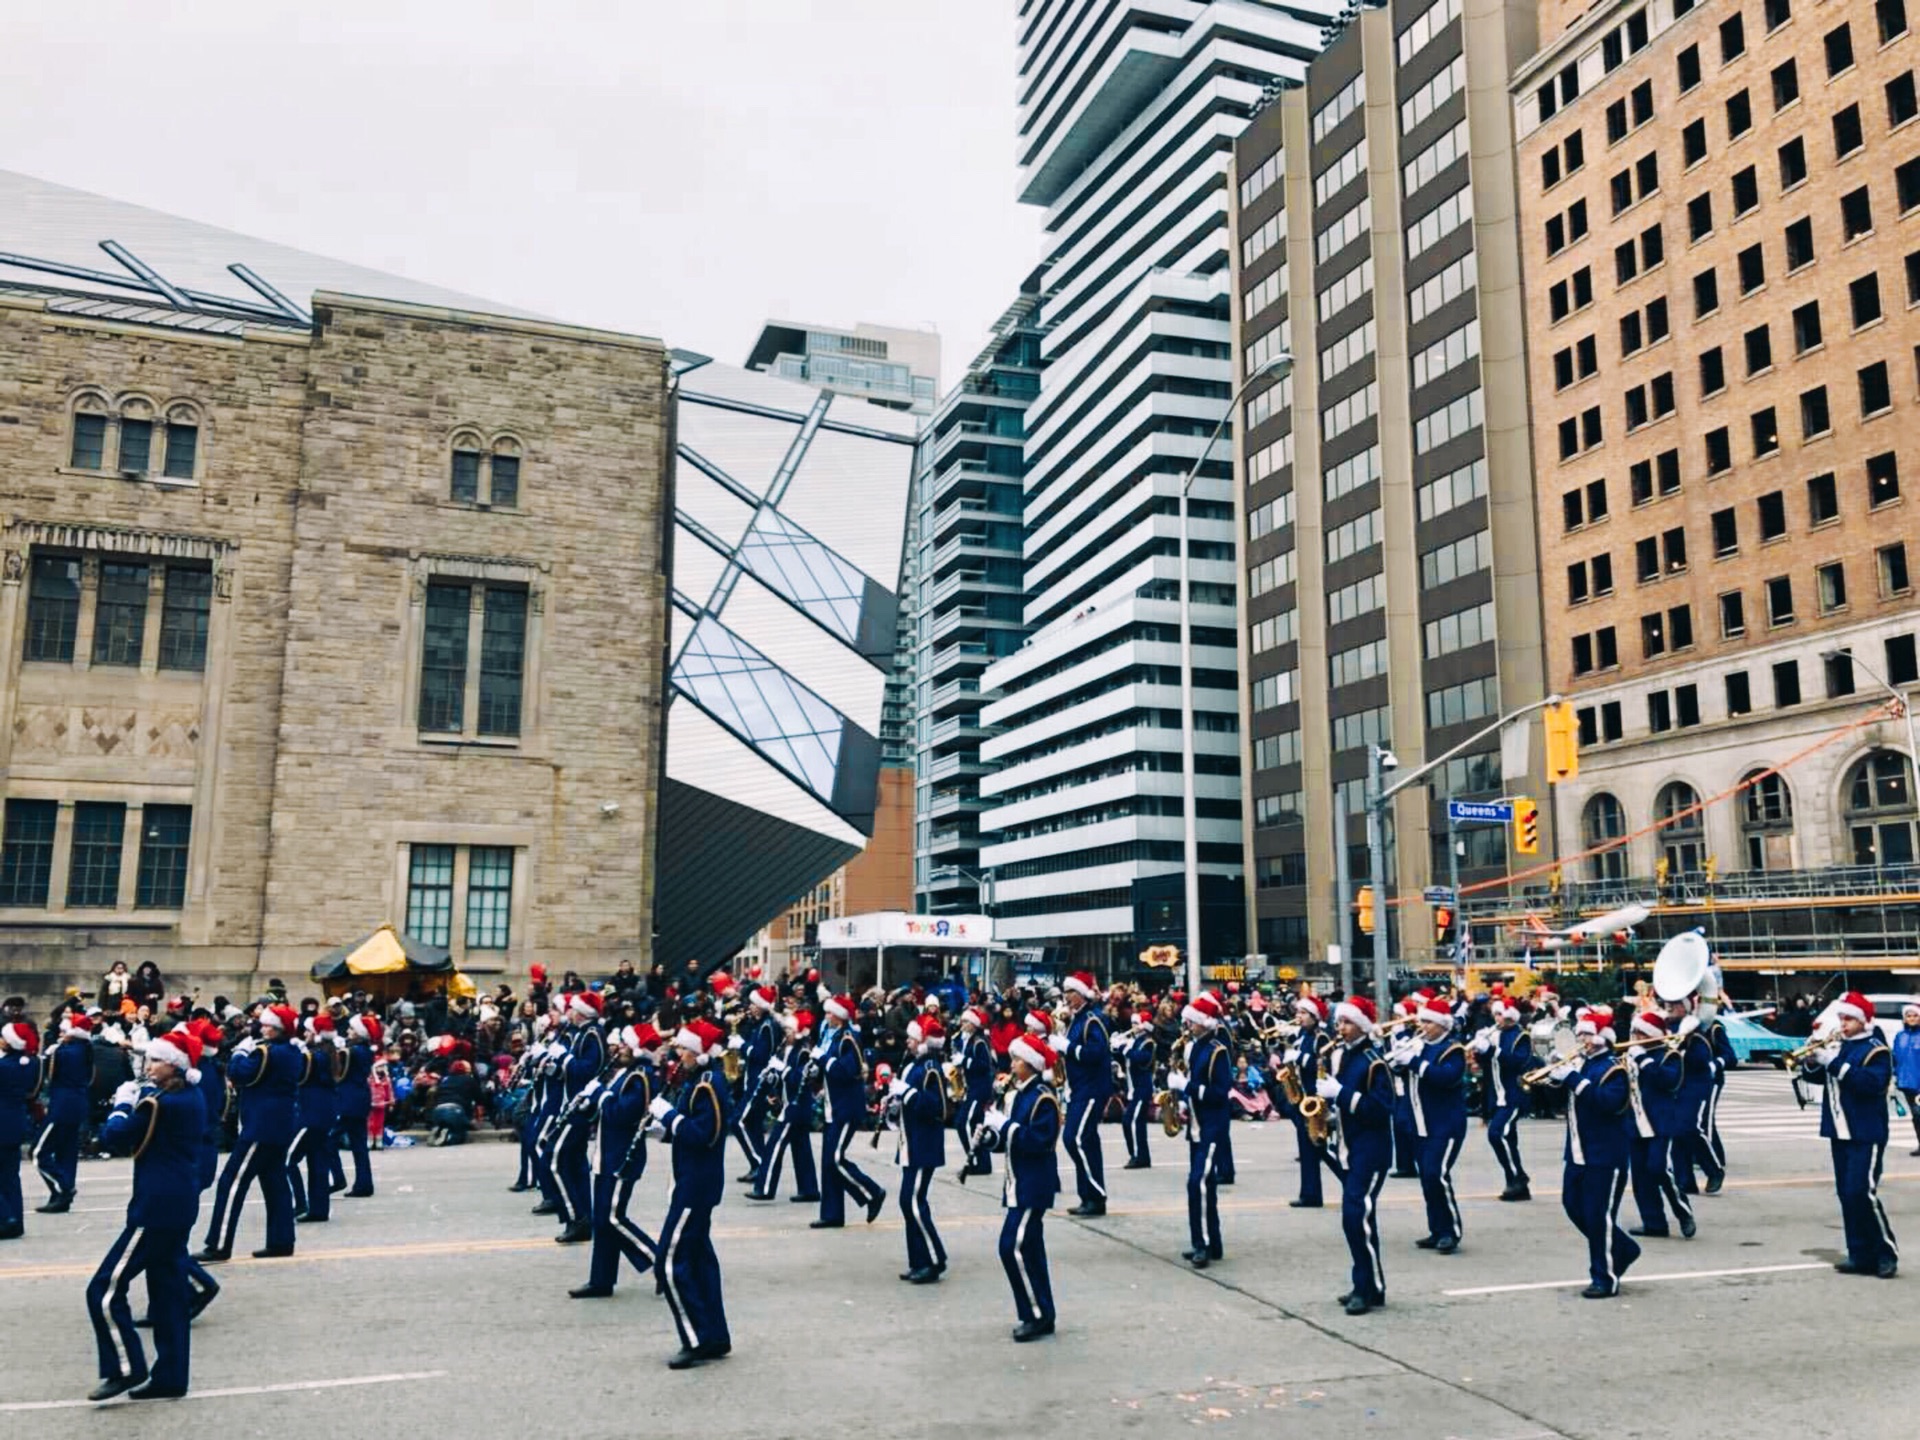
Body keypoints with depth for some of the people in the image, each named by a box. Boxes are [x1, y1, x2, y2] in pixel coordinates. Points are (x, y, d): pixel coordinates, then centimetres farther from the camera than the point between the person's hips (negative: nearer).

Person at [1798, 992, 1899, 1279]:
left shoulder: (1875, 1050, -8)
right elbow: (1815, 1077, 13)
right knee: (1847, 1195, 8)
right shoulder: (1836, 1044, 11)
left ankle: (1886, 1252, 2)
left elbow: (1873, 1083, -24)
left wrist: (1835, 1062, -28)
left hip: (1866, 1135, -7)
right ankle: (1860, 1255, 15)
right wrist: (1812, 1061, -8)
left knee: (1862, 1193, -12)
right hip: (1840, 1132, 7)